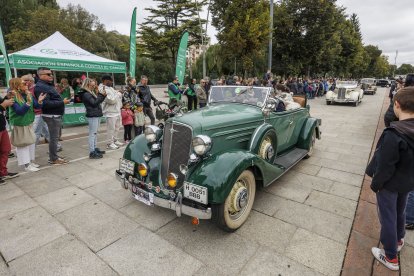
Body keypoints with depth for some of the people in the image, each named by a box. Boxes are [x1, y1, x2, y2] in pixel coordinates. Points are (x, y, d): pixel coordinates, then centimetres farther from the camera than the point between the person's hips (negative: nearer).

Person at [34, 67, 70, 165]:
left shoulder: (48, 85, 17)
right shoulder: (40, 87, -15)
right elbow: (46, 103, -24)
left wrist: (63, 100, 8)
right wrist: (62, 102, -22)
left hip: (56, 115, 10)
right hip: (51, 116, -10)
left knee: (54, 137, 17)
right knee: (54, 137, -3)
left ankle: (53, 156, 28)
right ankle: (53, 159, 7)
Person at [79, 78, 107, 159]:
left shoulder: (91, 92, 17)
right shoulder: (85, 94, -11)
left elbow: (98, 101, 19)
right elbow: (94, 103, -19)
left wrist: (102, 95, 6)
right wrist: (101, 95, -15)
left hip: (97, 115, 10)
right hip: (92, 116, -10)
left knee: (95, 133, 15)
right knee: (92, 134, -8)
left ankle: (95, 149, 24)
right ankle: (92, 152, -4)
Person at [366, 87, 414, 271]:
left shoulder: (394, 134, -31)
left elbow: (385, 166, -25)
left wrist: (375, 184, -11)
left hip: (390, 183, -7)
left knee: (388, 217, 9)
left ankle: (390, 257, 25)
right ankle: (398, 240, 51)